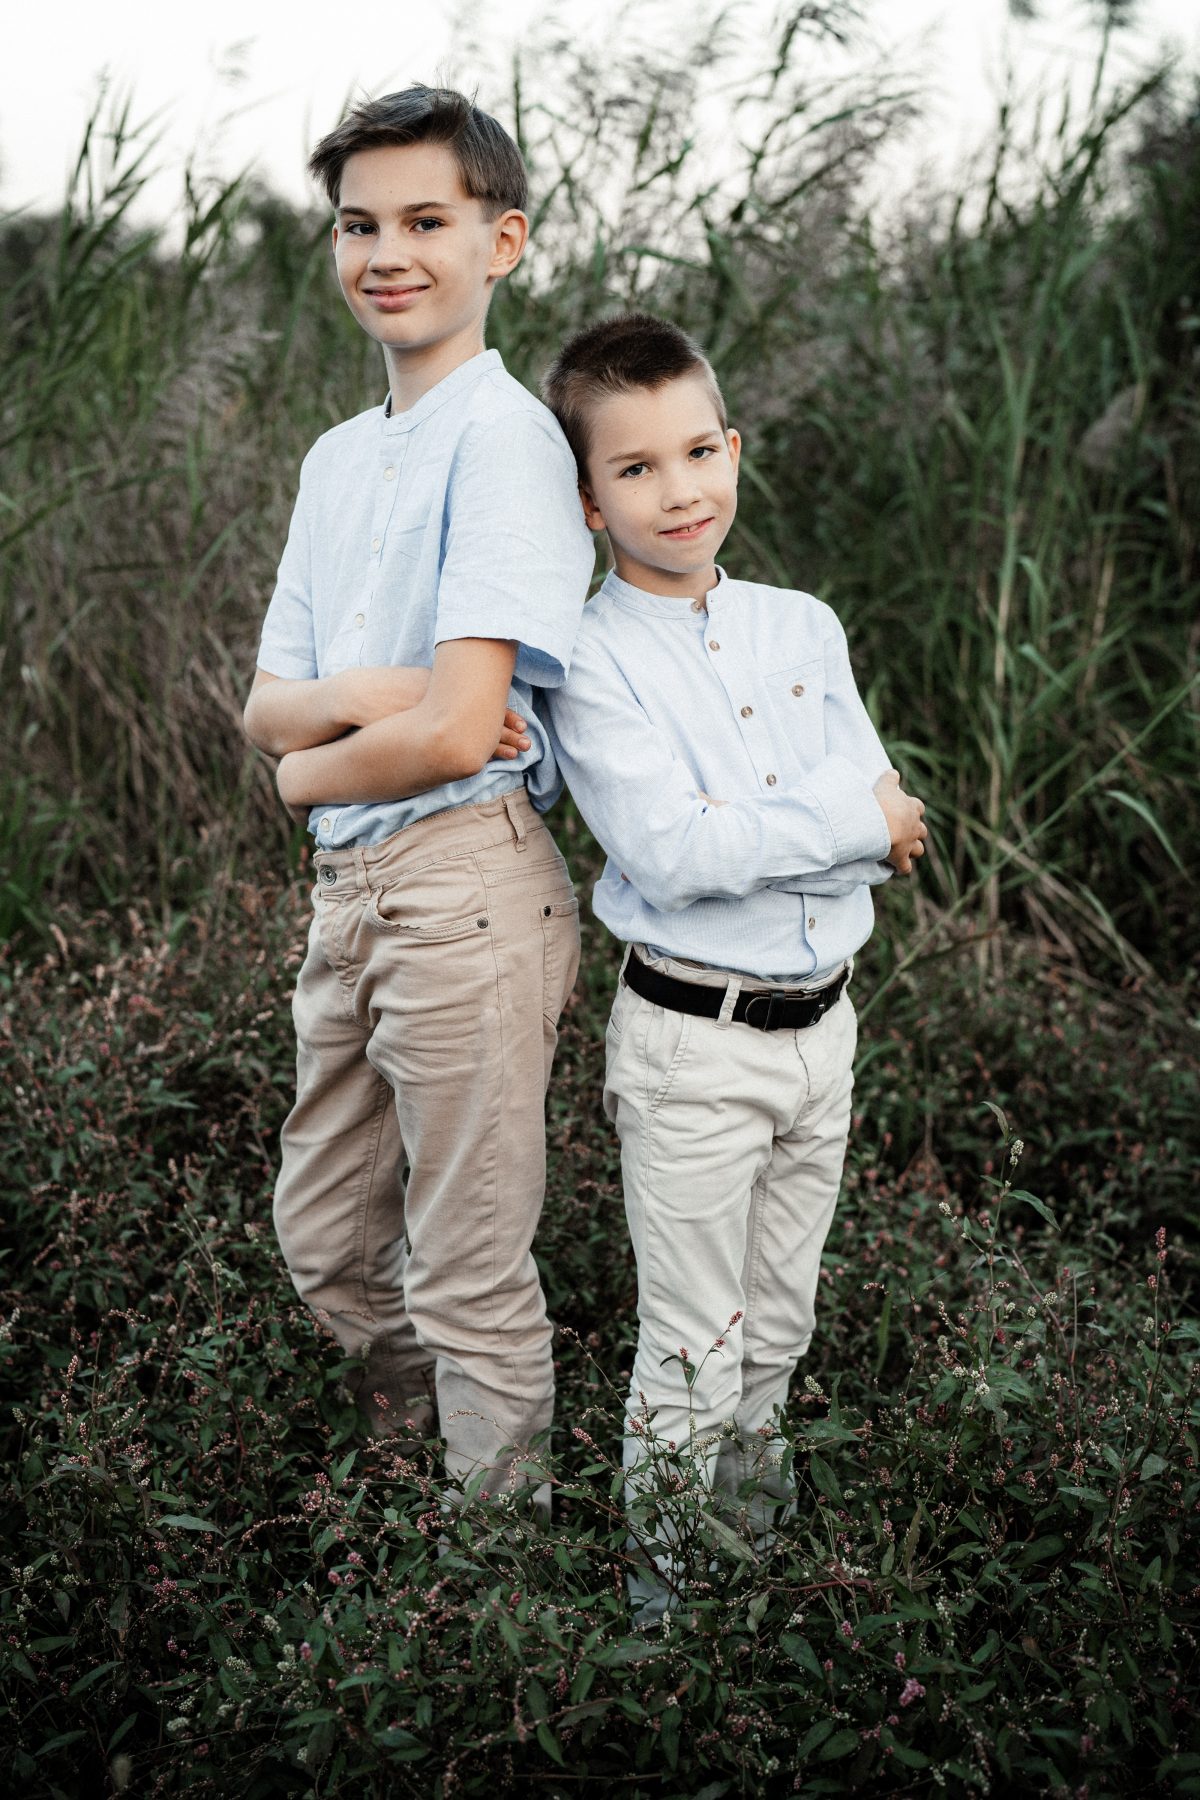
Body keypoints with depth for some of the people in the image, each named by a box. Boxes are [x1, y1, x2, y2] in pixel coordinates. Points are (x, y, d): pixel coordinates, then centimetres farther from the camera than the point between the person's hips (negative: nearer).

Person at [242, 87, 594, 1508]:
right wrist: (350, 697, -10)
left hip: (465, 884, -8)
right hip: (348, 889, 9)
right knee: (323, 1243, 20)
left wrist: (309, 769, -1)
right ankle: (418, 1477, 41)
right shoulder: (336, 457, 15)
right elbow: (266, 706, 12)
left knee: (470, 1283, 3)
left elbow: (458, 728, -19)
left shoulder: (503, 437, -11)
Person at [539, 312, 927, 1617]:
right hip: (691, 1040, -5)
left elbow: (881, 841, -2)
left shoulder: (803, 626, 5)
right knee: (694, 1351, 6)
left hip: (823, 1020, 5)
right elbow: (670, 854, -23)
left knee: (779, 1327, 19)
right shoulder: (591, 660, -10)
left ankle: (760, 1555, 38)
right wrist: (850, 816, -17)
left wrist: (735, 837, -17)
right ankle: (665, 1594, 24)